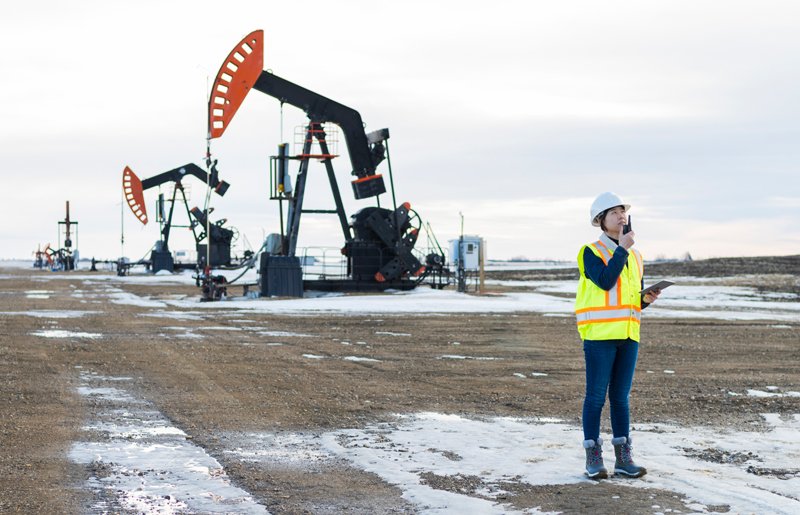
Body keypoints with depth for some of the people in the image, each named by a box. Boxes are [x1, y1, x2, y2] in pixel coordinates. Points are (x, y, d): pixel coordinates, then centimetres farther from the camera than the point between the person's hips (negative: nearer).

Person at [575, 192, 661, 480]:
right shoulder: (592, 252, -3)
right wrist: (622, 249, -15)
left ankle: (623, 457, 12)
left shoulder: (634, 256, 17)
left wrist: (646, 299, 0)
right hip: (600, 335, -6)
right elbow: (605, 281, -19)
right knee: (596, 396, -3)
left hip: (628, 335, 6)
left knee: (621, 398, 9)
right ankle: (593, 457, 2)